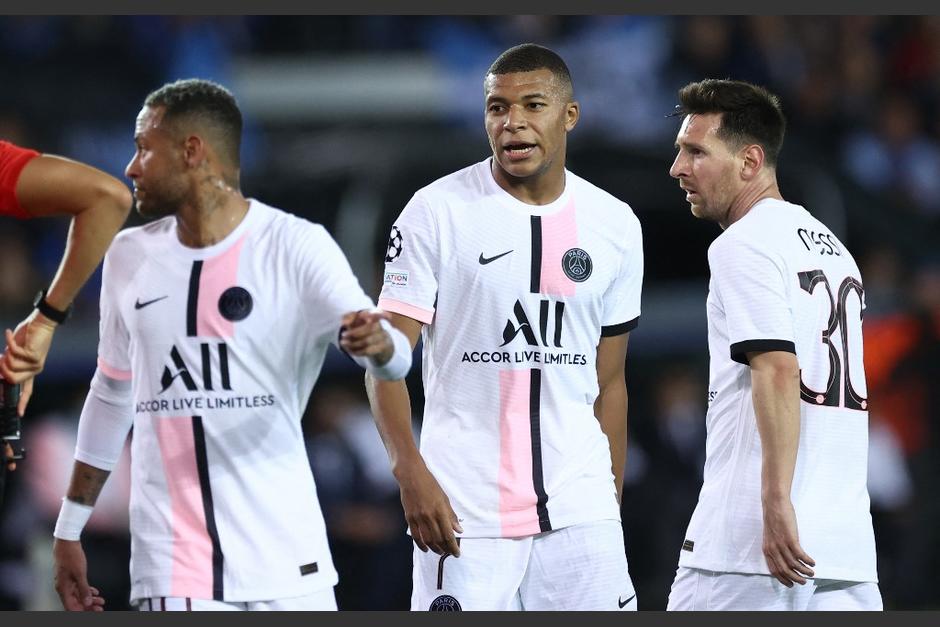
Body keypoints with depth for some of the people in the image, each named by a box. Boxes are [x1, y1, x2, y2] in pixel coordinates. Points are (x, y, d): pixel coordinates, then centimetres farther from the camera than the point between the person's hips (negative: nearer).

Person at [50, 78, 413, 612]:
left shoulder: (294, 246, -4)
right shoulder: (130, 257, 11)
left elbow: (394, 358, -14)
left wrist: (376, 344, -39)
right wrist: (70, 527, 22)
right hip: (173, 569, 3)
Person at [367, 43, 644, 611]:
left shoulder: (615, 226, 9)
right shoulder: (439, 212, -3)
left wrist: (614, 499, 14)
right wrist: (411, 473, -19)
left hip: (580, 506, 3)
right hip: (464, 510, -3)